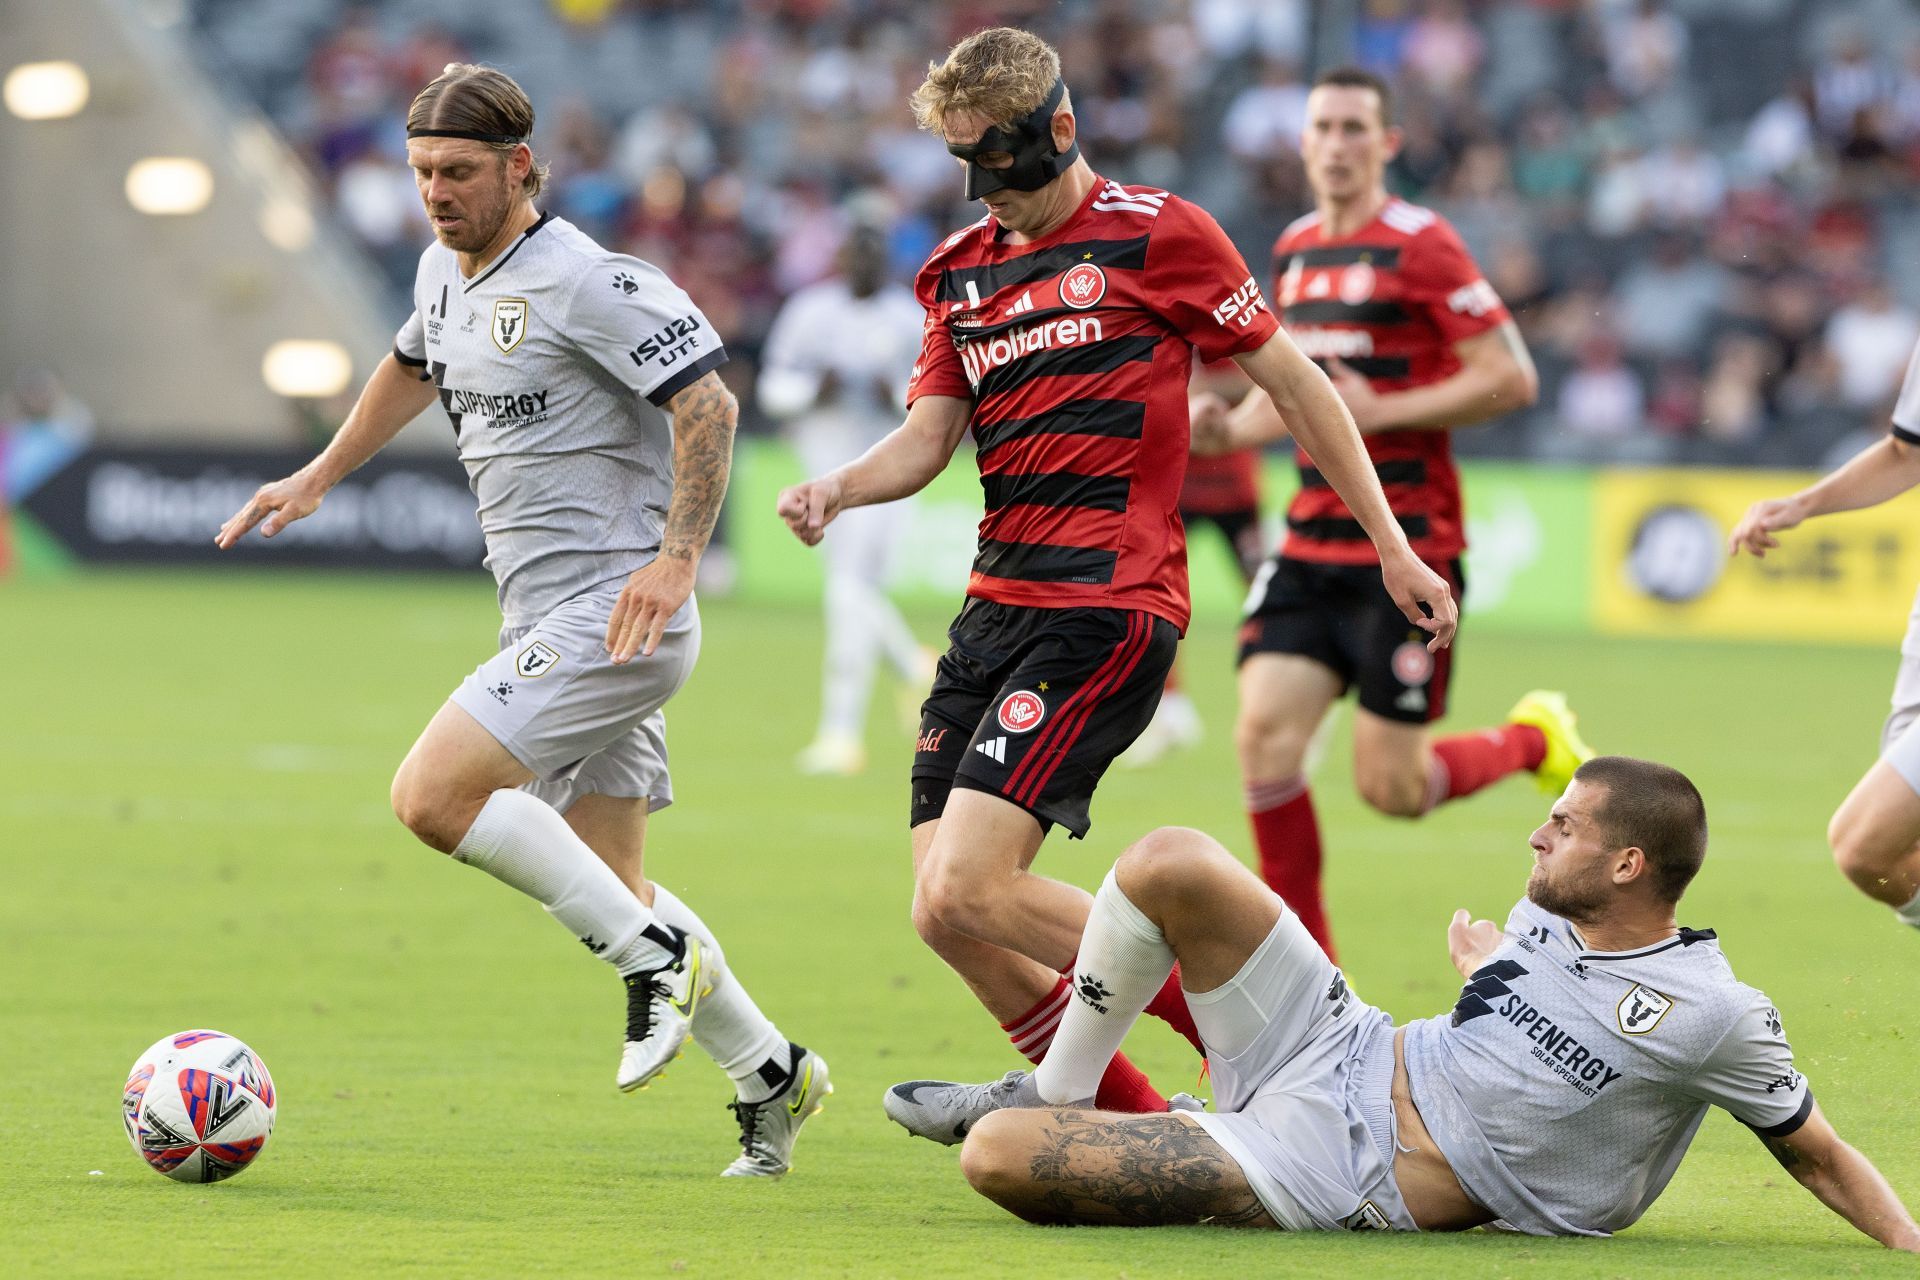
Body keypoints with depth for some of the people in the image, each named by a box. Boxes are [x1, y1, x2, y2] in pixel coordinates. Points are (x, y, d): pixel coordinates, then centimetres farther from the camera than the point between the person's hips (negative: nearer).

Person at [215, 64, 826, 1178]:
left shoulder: (586, 282, -15)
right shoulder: (448, 273, 13)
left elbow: (708, 400, -19)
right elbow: (414, 367, 35)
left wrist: (676, 557, -26)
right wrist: (317, 479, 34)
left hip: (613, 615, -9)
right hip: (550, 625, 9)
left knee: (431, 795, -20)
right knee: (602, 886, 9)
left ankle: (659, 955, -13)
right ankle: (770, 1073, 18)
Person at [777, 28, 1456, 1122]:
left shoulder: (1154, 232, -2)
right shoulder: (961, 272, 17)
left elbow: (1294, 381, 3)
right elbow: (928, 437, 12)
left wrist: (1392, 545, 4)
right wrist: (838, 489, -10)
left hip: (1105, 609, -8)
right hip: (998, 608, 8)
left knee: (962, 895, -19)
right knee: (949, 903, -2)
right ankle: (1145, 1126, 9)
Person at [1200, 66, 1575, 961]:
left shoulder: (1421, 247, -10)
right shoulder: (1293, 251, 12)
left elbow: (1512, 378, -14)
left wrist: (1382, 412, -18)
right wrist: (1231, 425, 6)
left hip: (1408, 550, -6)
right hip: (1311, 544, 6)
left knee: (1388, 787, -5)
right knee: (1264, 735, -10)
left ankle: (1532, 738, 27)